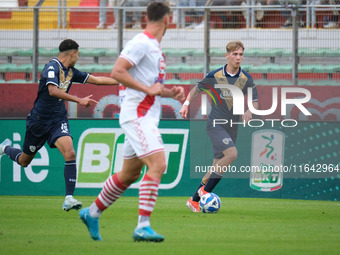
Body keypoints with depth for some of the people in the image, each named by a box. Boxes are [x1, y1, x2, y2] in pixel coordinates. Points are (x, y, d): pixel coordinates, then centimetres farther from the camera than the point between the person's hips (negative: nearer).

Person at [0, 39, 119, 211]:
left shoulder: (71, 72, 6)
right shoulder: (52, 67, -18)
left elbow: (96, 80, 16)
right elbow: (53, 91, -34)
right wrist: (78, 100, -38)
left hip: (58, 120, 5)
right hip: (39, 120, -5)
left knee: (70, 153, -21)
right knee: (24, 161, 12)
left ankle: (69, 199, -22)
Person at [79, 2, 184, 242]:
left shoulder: (155, 47, 19)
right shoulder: (140, 43, -12)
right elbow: (117, 72, -21)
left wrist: (171, 93, 10)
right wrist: (148, 89, -21)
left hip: (147, 117, 10)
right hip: (137, 113, -10)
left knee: (130, 173, 16)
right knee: (158, 164, -20)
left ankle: (92, 214, 30)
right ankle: (143, 226, -24)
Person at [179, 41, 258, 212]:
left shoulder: (246, 79, 0)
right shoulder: (215, 76, -5)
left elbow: (255, 102, 4)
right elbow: (197, 89, 11)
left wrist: (249, 111, -18)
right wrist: (187, 103, -3)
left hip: (232, 127, 4)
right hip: (215, 124, -4)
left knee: (218, 166, 4)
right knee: (232, 153, -26)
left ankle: (194, 200, 16)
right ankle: (205, 190, -14)